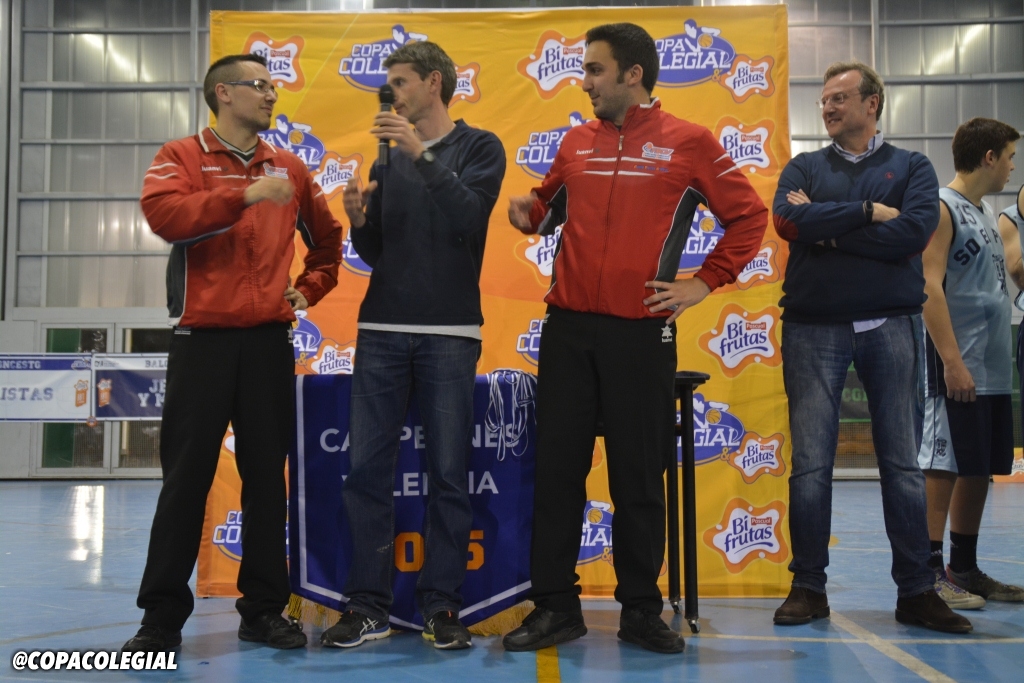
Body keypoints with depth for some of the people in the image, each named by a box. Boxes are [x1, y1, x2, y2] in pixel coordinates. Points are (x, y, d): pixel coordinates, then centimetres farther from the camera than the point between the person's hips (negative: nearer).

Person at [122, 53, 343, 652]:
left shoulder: (289, 168, 13)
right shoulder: (181, 157, 3)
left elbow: (328, 236, 26)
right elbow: (163, 213, -18)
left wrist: (309, 289, 13)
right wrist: (245, 195, -24)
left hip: (269, 341, 3)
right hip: (203, 339, -3)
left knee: (267, 475, 6)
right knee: (187, 477, 0)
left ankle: (264, 608, 16)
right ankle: (163, 616, 9)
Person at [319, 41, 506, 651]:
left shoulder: (479, 148, 3)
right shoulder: (387, 159, 15)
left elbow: (469, 217, -15)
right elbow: (374, 253, 15)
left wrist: (423, 153, -20)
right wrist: (358, 219, -5)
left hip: (449, 334, -4)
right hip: (381, 332, 4)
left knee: (449, 474, 0)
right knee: (367, 470, 2)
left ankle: (442, 606, 10)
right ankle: (369, 606, 10)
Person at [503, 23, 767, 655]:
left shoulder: (689, 143, 0)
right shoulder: (577, 143, 11)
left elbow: (749, 217, 4)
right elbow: (551, 204, 24)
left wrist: (705, 282, -2)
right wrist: (529, 212, 2)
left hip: (642, 333, -3)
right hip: (568, 328, 4)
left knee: (640, 477, 5)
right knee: (557, 468, 5)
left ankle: (642, 609, 19)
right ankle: (555, 606, 16)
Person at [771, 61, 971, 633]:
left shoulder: (912, 167, 9)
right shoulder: (805, 168, 12)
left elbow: (916, 230, -11)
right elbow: (789, 221, -9)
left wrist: (826, 229, -9)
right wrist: (869, 211, -10)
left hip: (891, 323, 0)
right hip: (814, 327, 1)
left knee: (903, 462, 3)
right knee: (810, 464, 1)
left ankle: (916, 591, 12)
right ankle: (809, 587, 11)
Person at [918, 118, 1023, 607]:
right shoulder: (941, 207, -7)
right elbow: (929, 287, -17)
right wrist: (952, 361, -22)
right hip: (957, 368, -9)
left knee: (979, 470, 11)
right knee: (942, 465, -7)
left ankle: (965, 570, 20)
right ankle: (929, 572, -2)